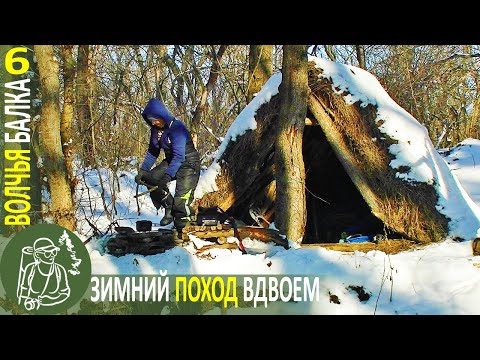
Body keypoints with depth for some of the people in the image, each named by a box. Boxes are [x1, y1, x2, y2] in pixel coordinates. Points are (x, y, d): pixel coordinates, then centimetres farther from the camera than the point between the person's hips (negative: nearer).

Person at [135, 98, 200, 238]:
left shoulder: (177, 127, -26)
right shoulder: (156, 129, -2)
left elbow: (179, 156, -33)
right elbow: (152, 152, 8)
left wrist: (167, 176, -41)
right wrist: (142, 171, -3)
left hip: (188, 164, -8)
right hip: (170, 161, 8)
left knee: (181, 201, -18)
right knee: (150, 178, -13)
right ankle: (169, 209, 1)